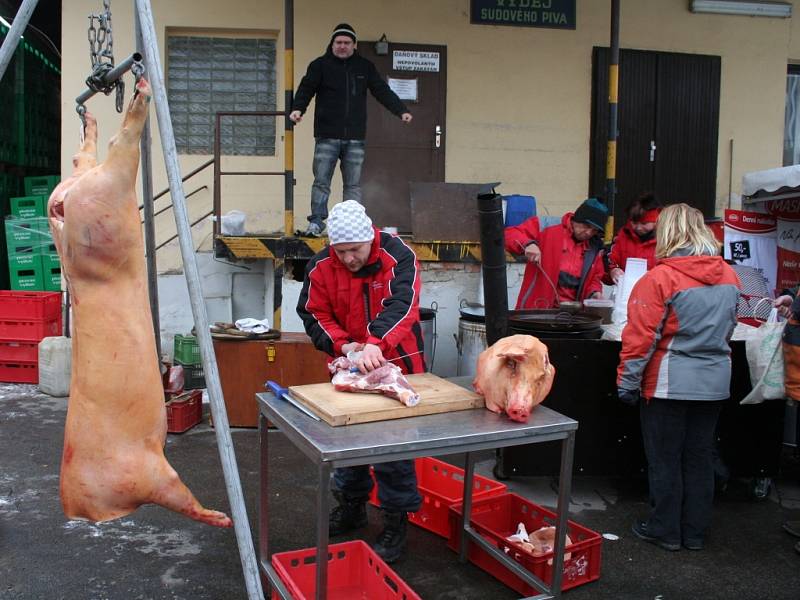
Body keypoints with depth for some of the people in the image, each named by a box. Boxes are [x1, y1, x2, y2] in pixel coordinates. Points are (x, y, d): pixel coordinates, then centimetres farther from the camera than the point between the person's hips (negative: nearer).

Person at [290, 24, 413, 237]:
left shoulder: (365, 67, 12)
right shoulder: (320, 65, 5)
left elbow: (383, 91, 7)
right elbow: (306, 88, -6)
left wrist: (401, 110, -6)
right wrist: (297, 108, -26)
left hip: (355, 137, 2)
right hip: (327, 136, -2)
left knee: (353, 184, 4)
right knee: (321, 181, -2)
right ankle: (316, 221, 3)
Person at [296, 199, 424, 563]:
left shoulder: (398, 257, -19)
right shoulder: (321, 267, -8)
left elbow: (401, 304, -33)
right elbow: (314, 314, -3)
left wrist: (375, 343, -47)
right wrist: (343, 345, -20)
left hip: (397, 364, -4)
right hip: (349, 365, 5)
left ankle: (396, 522, 15)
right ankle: (352, 506, 38)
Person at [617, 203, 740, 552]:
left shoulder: (661, 278, -17)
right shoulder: (729, 277, 2)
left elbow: (641, 336, -17)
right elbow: (727, 328, 15)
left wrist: (627, 382, -9)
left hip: (669, 383, -6)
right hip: (714, 382, 6)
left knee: (664, 458, 8)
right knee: (699, 458, 15)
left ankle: (665, 530, 19)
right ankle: (695, 532, 25)